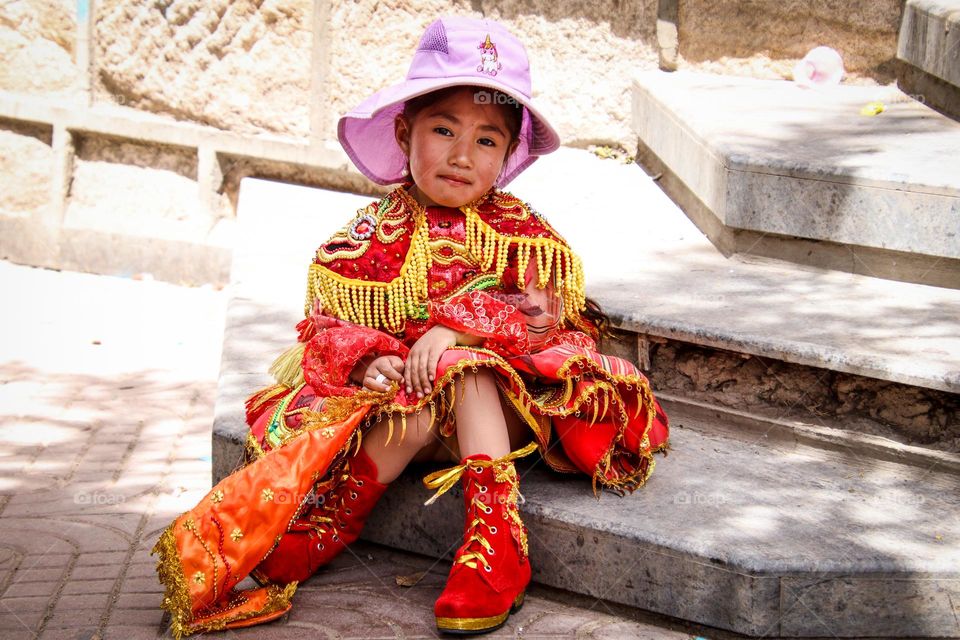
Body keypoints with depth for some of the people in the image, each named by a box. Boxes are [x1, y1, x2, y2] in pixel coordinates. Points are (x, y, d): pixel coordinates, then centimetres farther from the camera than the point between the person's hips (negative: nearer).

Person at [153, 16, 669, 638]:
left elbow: (542, 313, -15)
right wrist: (365, 359, -25)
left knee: (462, 366, -32)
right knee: (422, 408, -32)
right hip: (401, 401, 1)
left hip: (502, 407, -1)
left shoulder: (521, 231, -1)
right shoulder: (375, 236, 2)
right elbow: (329, 320, -3)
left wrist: (455, 325, -28)